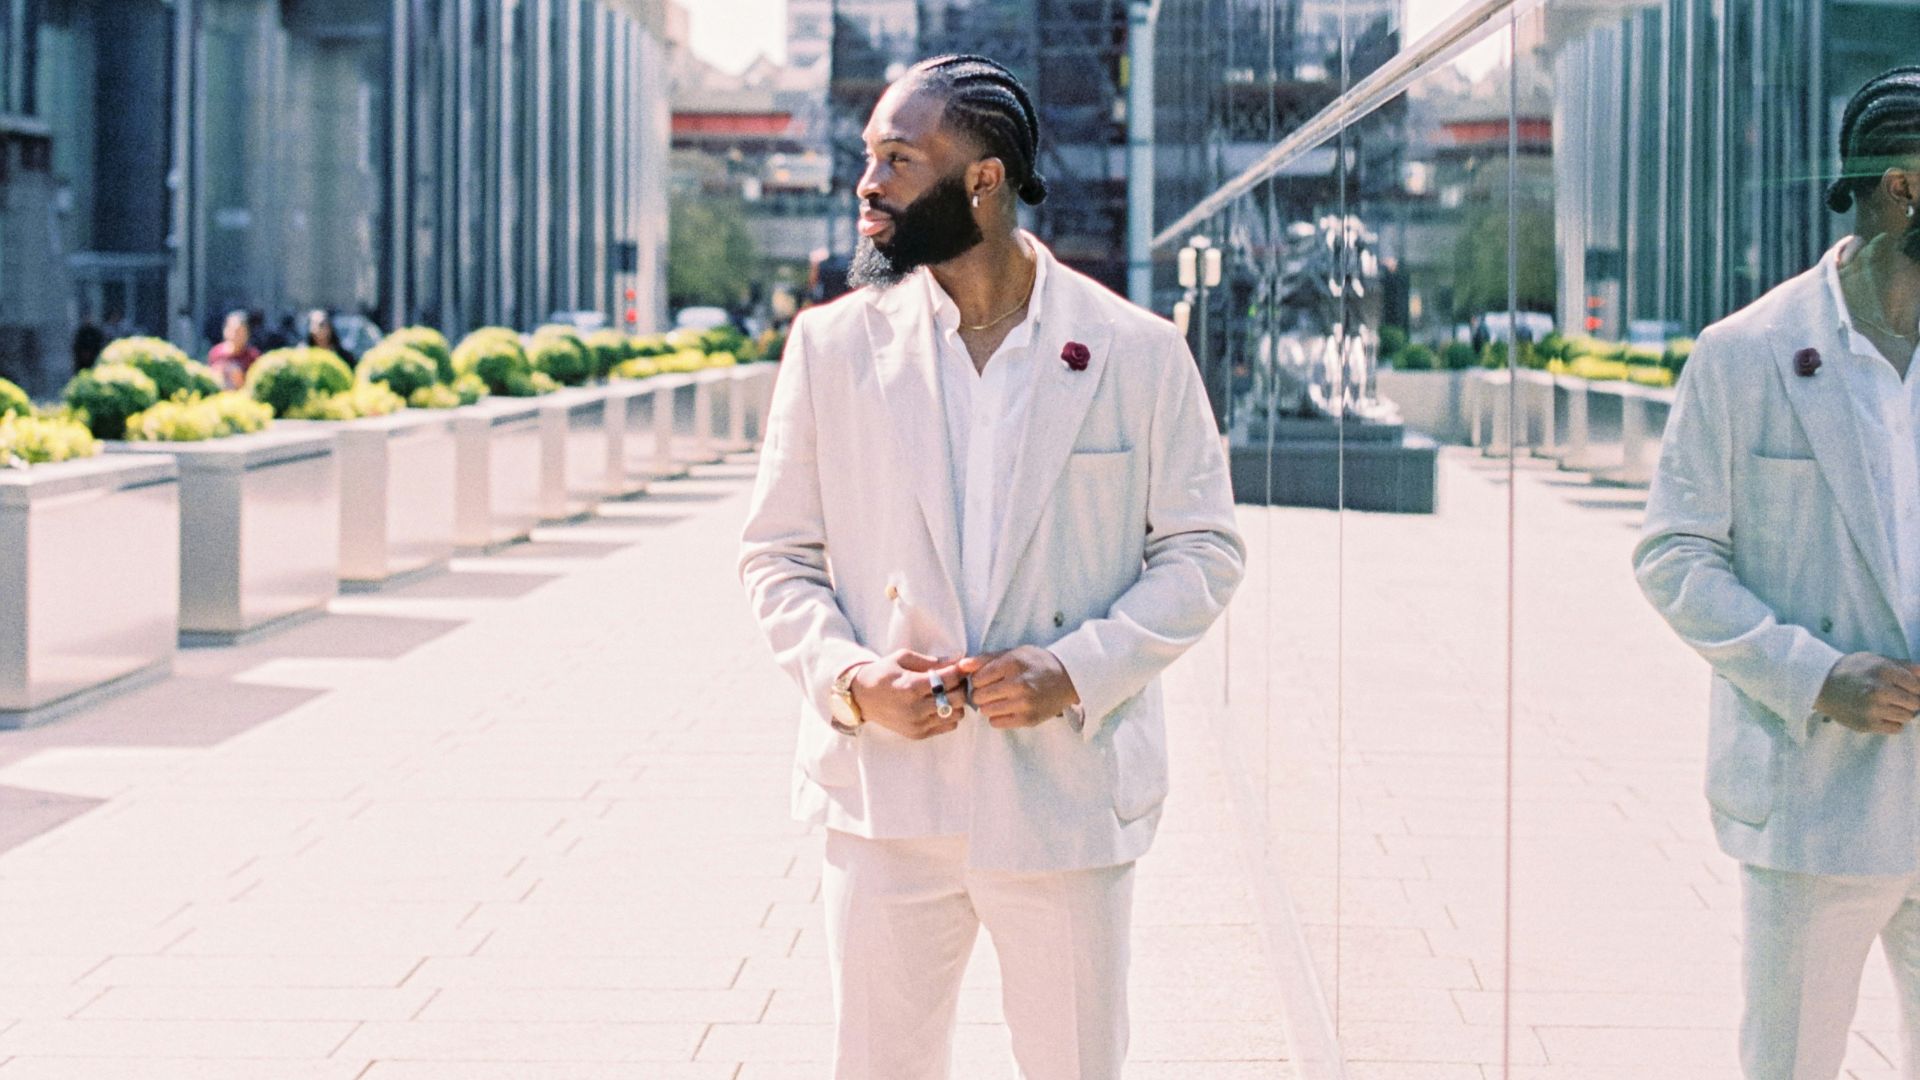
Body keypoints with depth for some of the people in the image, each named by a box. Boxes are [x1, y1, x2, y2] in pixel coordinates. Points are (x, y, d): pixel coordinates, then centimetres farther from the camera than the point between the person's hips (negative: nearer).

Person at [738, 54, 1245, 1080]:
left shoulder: (1138, 352, -1)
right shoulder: (832, 345, 3)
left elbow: (1202, 548, 2)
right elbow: (776, 553, 7)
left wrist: (1080, 669, -14)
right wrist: (845, 676, -12)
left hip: (1066, 793, -1)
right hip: (886, 797, 1)